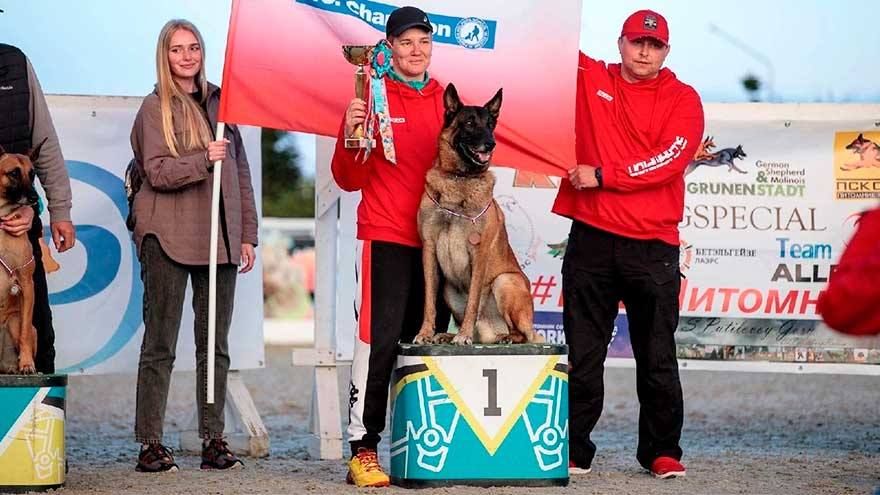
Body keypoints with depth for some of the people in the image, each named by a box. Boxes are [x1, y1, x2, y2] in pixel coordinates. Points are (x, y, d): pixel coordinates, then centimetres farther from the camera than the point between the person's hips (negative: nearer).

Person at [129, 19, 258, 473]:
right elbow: (156, 171, -8)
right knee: (160, 343, -2)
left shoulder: (220, 103, 14)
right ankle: (150, 444, -1)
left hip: (220, 238, 5)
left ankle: (213, 439, 10)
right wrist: (203, 160, -22)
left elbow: (241, 173, 16)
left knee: (215, 343, 5)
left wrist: (247, 234, 12)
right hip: (167, 238, -4)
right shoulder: (155, 107, 1)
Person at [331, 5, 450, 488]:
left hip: (435, 239, 5)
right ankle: (363, 449, -8)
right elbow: (349, 180, -1)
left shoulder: (446, 101, 12)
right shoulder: (373, 97, -1)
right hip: (385, 238, -5)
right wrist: (351, 137, -20)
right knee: (379, 342, -10)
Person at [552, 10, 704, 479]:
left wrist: (602, 176, -13)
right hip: (591, 239, 2)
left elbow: (667, 160, -10)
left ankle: (661, 450, 13)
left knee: (657, 355, 4)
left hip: (653, 245, -1)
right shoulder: (589, 79, 10)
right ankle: (574, 449, 12)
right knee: (582, 353, 5)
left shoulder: (682, 100, 3)